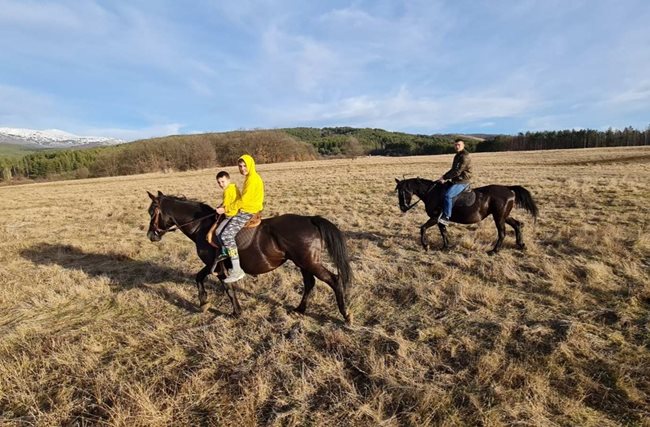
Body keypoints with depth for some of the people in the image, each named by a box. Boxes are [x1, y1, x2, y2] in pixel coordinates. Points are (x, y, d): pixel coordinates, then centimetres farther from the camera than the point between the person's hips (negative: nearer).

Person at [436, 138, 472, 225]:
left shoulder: (464, 156, -16)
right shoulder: (457, 156, 17)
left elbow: (457, 171, -22)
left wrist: (444, 177, -18)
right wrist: (444, 177, 8)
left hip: (462, 182, -11)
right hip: (456, 181, 11)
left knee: (447, 195, -27)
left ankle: (446, 217, -26)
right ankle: (442, 212, 23)